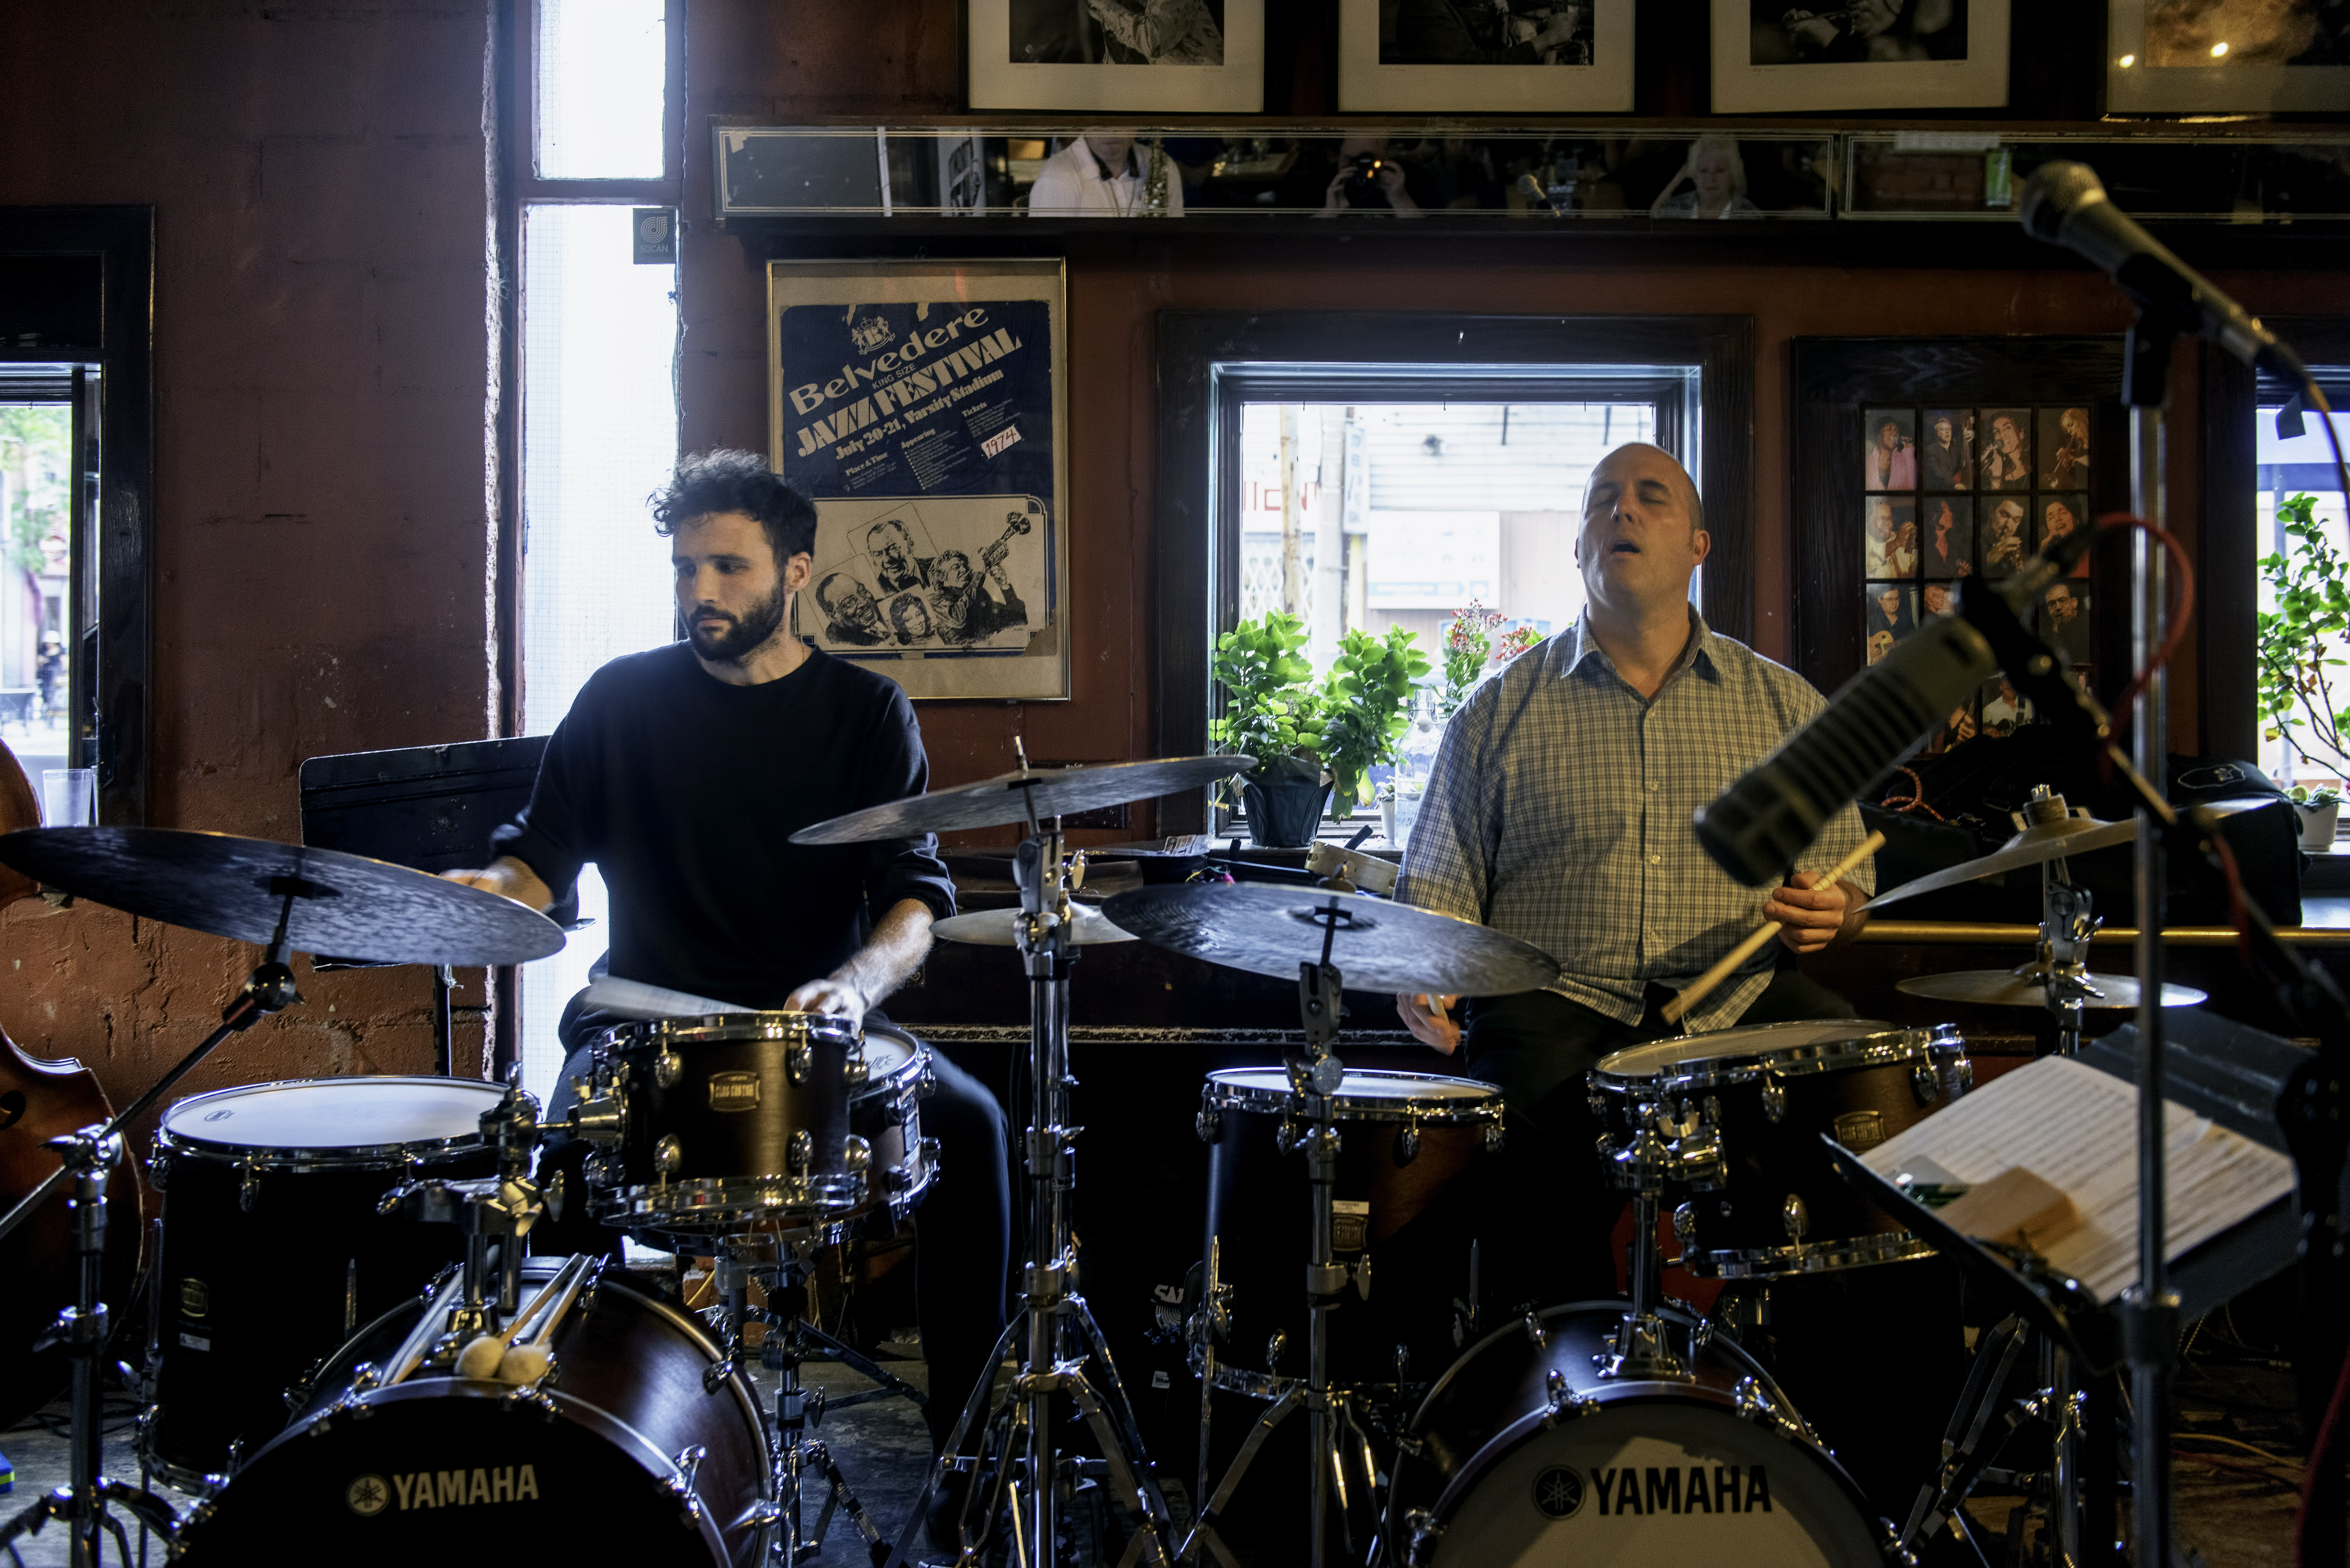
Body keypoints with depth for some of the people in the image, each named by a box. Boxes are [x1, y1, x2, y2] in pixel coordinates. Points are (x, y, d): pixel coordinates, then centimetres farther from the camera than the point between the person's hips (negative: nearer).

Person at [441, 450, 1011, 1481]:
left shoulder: (867, 713, 5)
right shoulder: (624, 700, 8)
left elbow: (914, 894, -4)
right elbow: (539, 857, 10)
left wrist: (855, 984, -26)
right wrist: (489, 890, -15)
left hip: (819, 1020, 0)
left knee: (968, 1122, -25)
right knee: (571, 1140, -31)